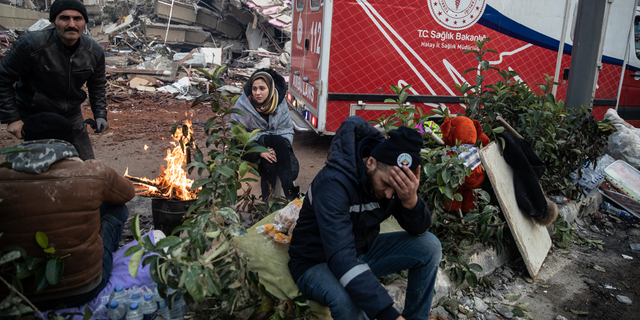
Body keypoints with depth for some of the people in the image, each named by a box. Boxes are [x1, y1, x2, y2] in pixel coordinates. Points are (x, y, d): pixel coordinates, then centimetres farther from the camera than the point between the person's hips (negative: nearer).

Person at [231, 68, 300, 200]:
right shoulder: (242, 104, -9)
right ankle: (290, 192, -30)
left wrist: (278, 149, -20)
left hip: (272, 145, 3)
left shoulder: (279, 103, -1)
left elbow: (287, 130, 1)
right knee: (277, 140, -33)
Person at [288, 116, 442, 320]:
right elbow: (341, 258, -42)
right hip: (318, 263, -6)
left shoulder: (391, 177, -11)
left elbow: (418, 229, -9)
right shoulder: (333, 184, -33)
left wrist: (410, 200, -34)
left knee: (429, 246, -7)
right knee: (349, 300, -38)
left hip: (363, 250, 7)